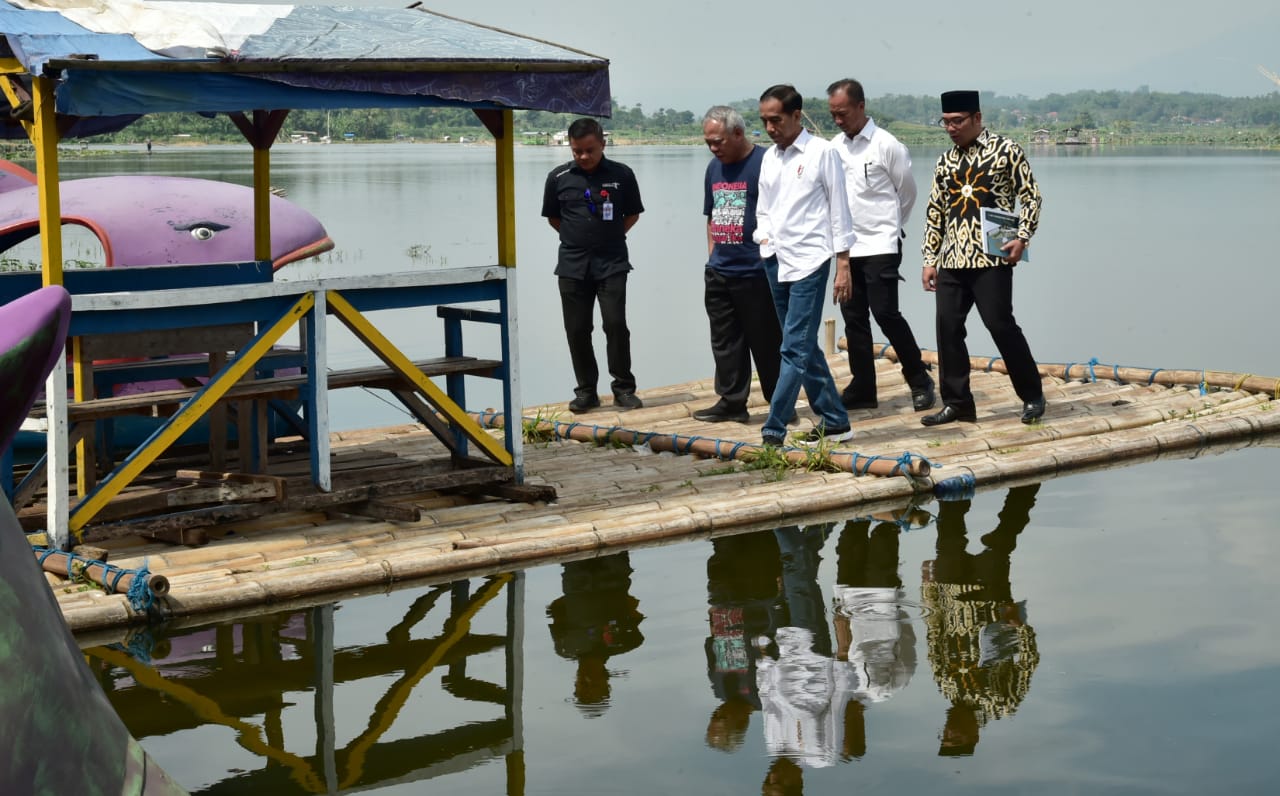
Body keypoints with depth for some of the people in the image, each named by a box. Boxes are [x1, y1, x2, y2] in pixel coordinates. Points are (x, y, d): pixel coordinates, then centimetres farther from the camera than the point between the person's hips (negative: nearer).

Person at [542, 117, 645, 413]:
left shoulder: (622, 175, -1)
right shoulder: (559, 178, 1)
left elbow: (633, 214, 11)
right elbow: (552, 218, 13)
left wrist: (612, 236, 5)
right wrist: (578, 237, 7)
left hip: (612, 263, -2)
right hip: (572, 265, 2)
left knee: (615, 324, -8)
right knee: (577, 330, 3)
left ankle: (624, 388, 4)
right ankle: (586, 391, 14)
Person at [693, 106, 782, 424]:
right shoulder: (714, 168, 13)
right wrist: (712, 255, 14)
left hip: (755, 273, -7)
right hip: (719, 273, 7)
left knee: (766, 341, 1)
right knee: (725, 341, 10)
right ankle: (731, 402, 18)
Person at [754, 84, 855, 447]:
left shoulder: (821, 152, -5)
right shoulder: (769, 158, 13)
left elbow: (838, 210, -5)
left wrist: (843, 265, -7)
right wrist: (765, 239, 1)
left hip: (808, 262, -7)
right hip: (776, 263, 7)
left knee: (795, 350, -11)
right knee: (805, 348, 10)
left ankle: (773, 430, -14)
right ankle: (834, 421, 19)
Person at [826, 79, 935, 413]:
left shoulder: (886, 145, -9)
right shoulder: (835, 146, 6)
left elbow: (907, 190, 1)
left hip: (880, 245, -6)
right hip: (847, 246, 6)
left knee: (885, 312, -11)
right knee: (853, 317, 8)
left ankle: (919, 380, 4)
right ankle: (862, 389, 16)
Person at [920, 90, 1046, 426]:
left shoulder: (1006, 150, 0)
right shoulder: (945, 161, 15)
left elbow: (1030, 195, 0)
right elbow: (935, 213, 17)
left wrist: (1022, 238, -11)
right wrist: (930, 260, 12)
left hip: (991, 257, -5)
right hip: (952, 260, 6)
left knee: (1000, 324, -8)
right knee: (947, 326, 1)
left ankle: (1033, 396, 8)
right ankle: (956, 402, 11)